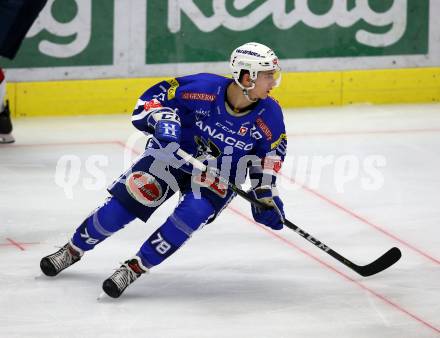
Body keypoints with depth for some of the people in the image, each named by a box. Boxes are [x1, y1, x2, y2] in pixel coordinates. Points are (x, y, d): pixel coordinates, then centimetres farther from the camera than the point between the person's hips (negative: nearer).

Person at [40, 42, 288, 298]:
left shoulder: (269, 114, -18)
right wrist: (161, 119, -34)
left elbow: (270, 151, 0)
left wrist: (265, 194, -7)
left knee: (191, 214, -26)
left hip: (218, 177, 1)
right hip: (173, 154, -1)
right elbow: (155, 97, -15)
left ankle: (134, 268, -13)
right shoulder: (204, 87, -25)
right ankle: (74, 250, 20)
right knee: (123, 205, -5)